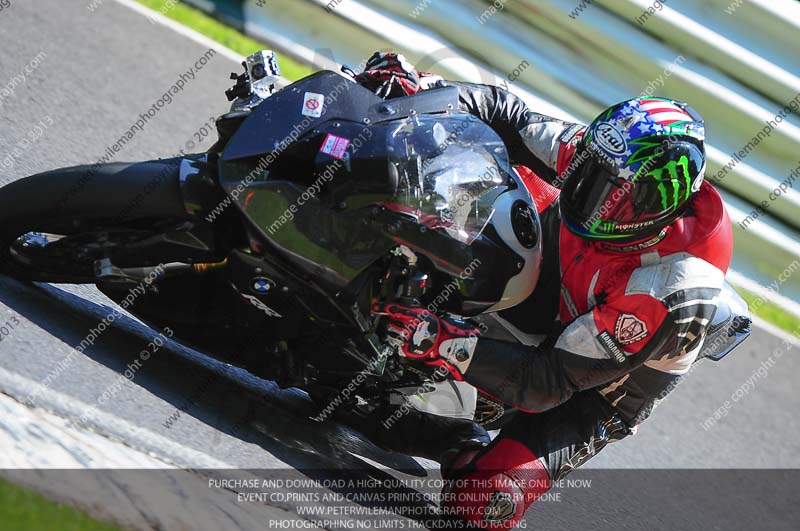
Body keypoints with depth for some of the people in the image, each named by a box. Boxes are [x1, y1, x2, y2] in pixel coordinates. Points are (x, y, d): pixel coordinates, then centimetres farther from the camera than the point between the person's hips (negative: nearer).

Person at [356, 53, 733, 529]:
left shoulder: (669, 292, -41)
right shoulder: (608, 157, -26)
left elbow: (550, 384, -38)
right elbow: (505, 112, -11)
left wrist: (444, 343, -47)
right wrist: (418, 86, -26)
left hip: (593, 391, -5)